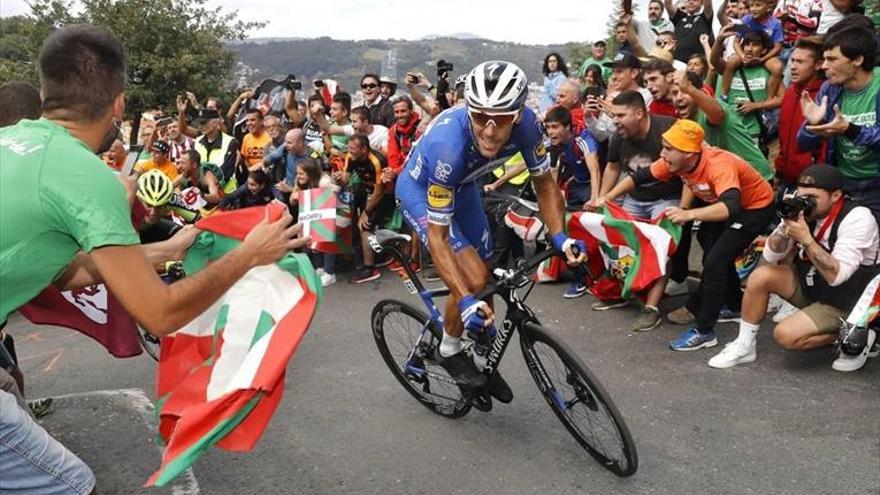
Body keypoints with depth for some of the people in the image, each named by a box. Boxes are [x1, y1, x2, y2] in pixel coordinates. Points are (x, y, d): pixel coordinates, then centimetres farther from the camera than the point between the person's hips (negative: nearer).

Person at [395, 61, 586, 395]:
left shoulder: (526, 125, -29)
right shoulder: (449, 146, -42)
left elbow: (544, 182, -10)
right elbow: (437, 236, -36)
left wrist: (559, 237, -24)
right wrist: (466, 302, -43)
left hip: (461, 186, 5)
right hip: (419, 189, -5)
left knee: (487, 278, 10)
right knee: (472, 279, -20)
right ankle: (449, 352, 7)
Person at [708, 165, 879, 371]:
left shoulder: (857, 218, -24)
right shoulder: (802, 209, -8)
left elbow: (836, 276, -32)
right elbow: (771, 257, -8)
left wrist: (806, 239, -37)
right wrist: (786, 227, -24)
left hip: (847, 301, -6)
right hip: (811, 284, 6)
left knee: (786, 335, -23)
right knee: (760, 276, -16)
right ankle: (744, 346, -2)